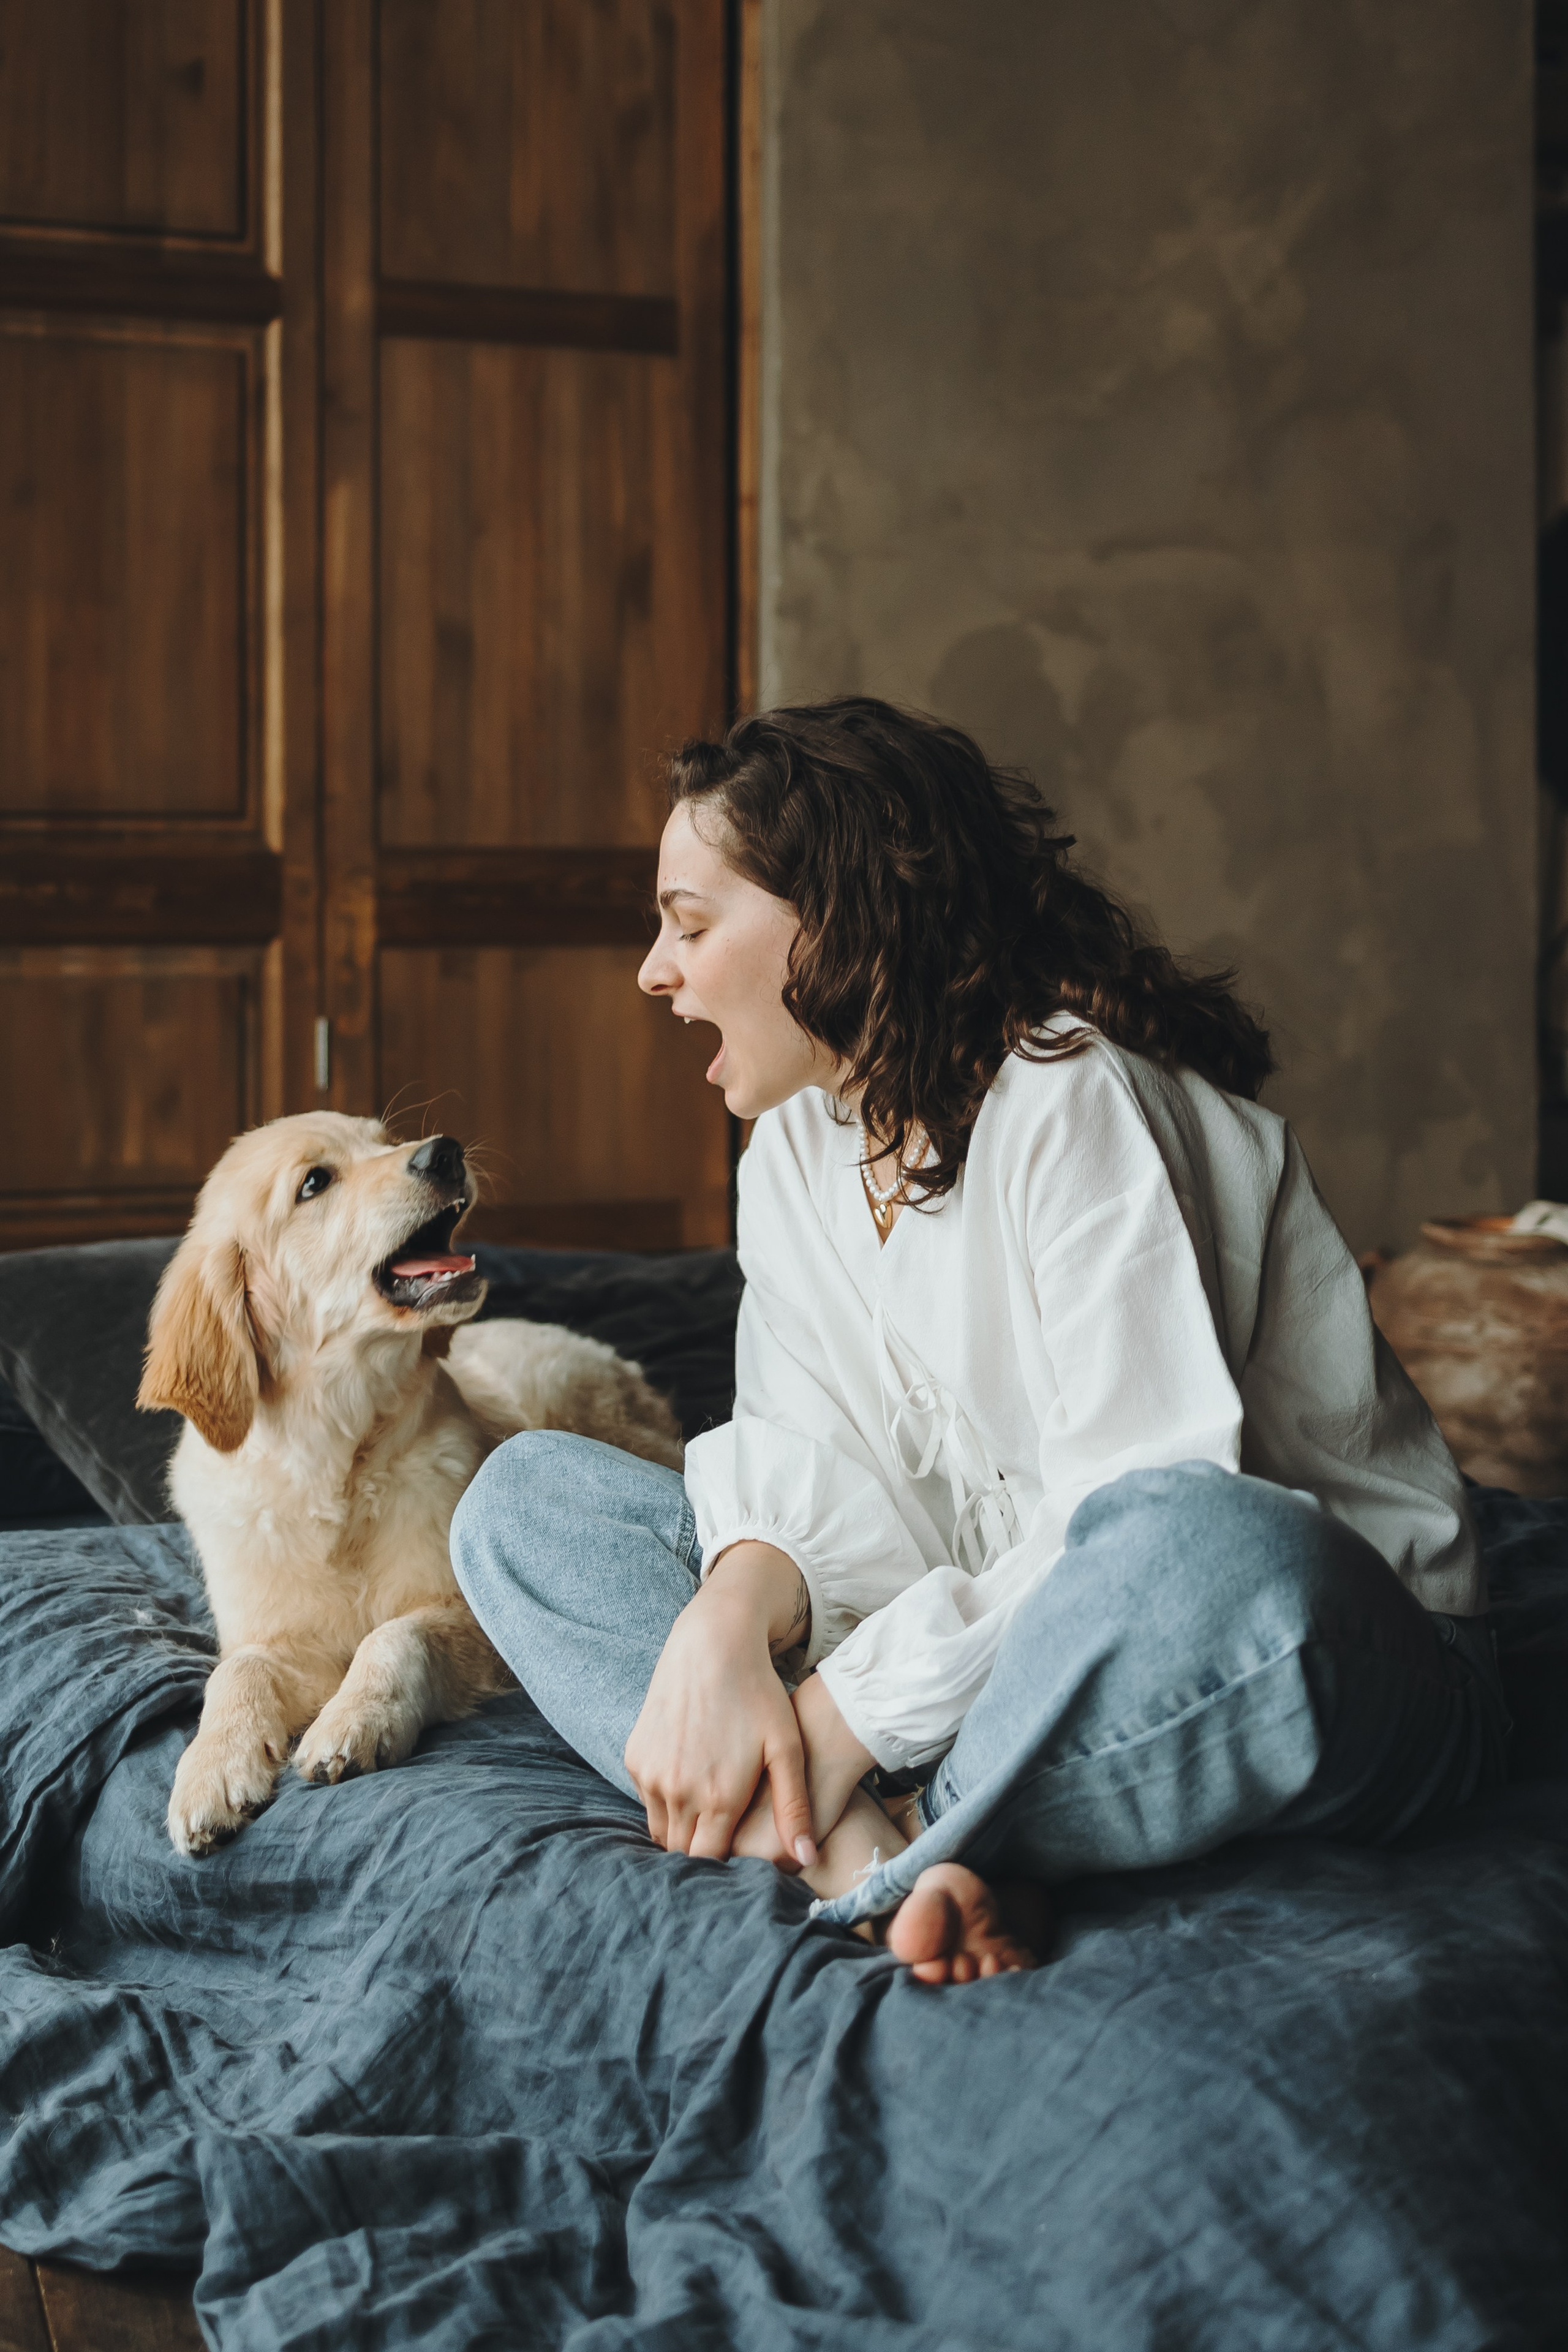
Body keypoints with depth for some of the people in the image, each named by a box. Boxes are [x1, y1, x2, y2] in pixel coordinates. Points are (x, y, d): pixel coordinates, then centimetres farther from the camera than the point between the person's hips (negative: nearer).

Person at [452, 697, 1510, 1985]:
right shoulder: (795, 1151, 8)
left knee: (1215, 1563, -44)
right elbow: (821, 1469, -3)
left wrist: (854, 1709, -26)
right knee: (529, 1494, -2)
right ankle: (867, 1845, -27)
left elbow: (1154, 1531, -25)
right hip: (979, 1633, 8)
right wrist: (730, 1620, -26)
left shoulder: (1078, 1103, -17)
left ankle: (874, 1852, -22)